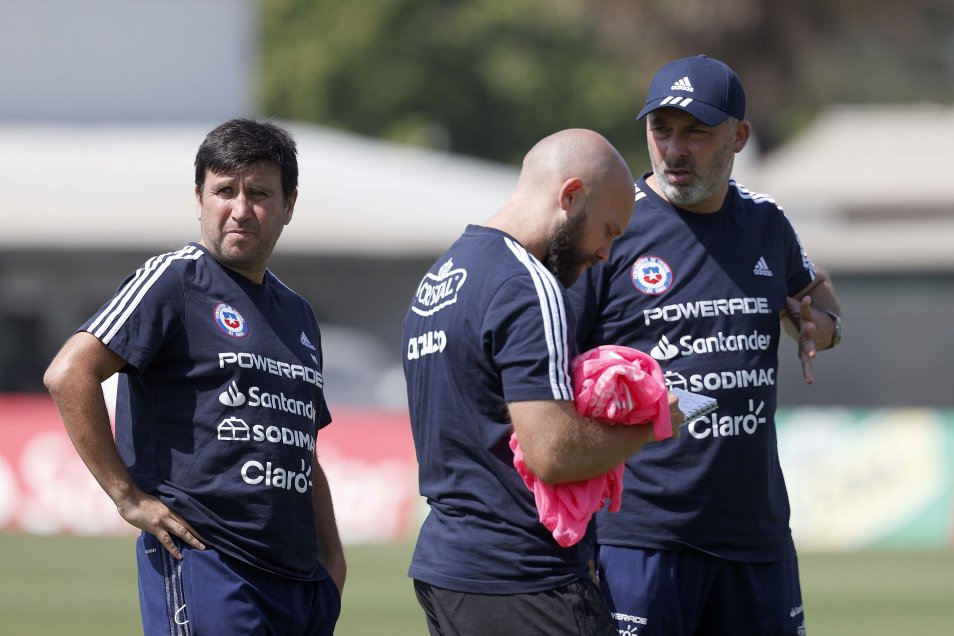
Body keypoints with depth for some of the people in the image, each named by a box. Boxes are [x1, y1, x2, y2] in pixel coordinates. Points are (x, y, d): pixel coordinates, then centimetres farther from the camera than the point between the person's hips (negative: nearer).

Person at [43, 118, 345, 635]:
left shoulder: (298, 316, 21)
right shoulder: (174, 280, -2)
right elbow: (68, 374, -13)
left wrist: (332, 559, 18)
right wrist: (128, 496, -14)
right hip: (202, 566, -7)